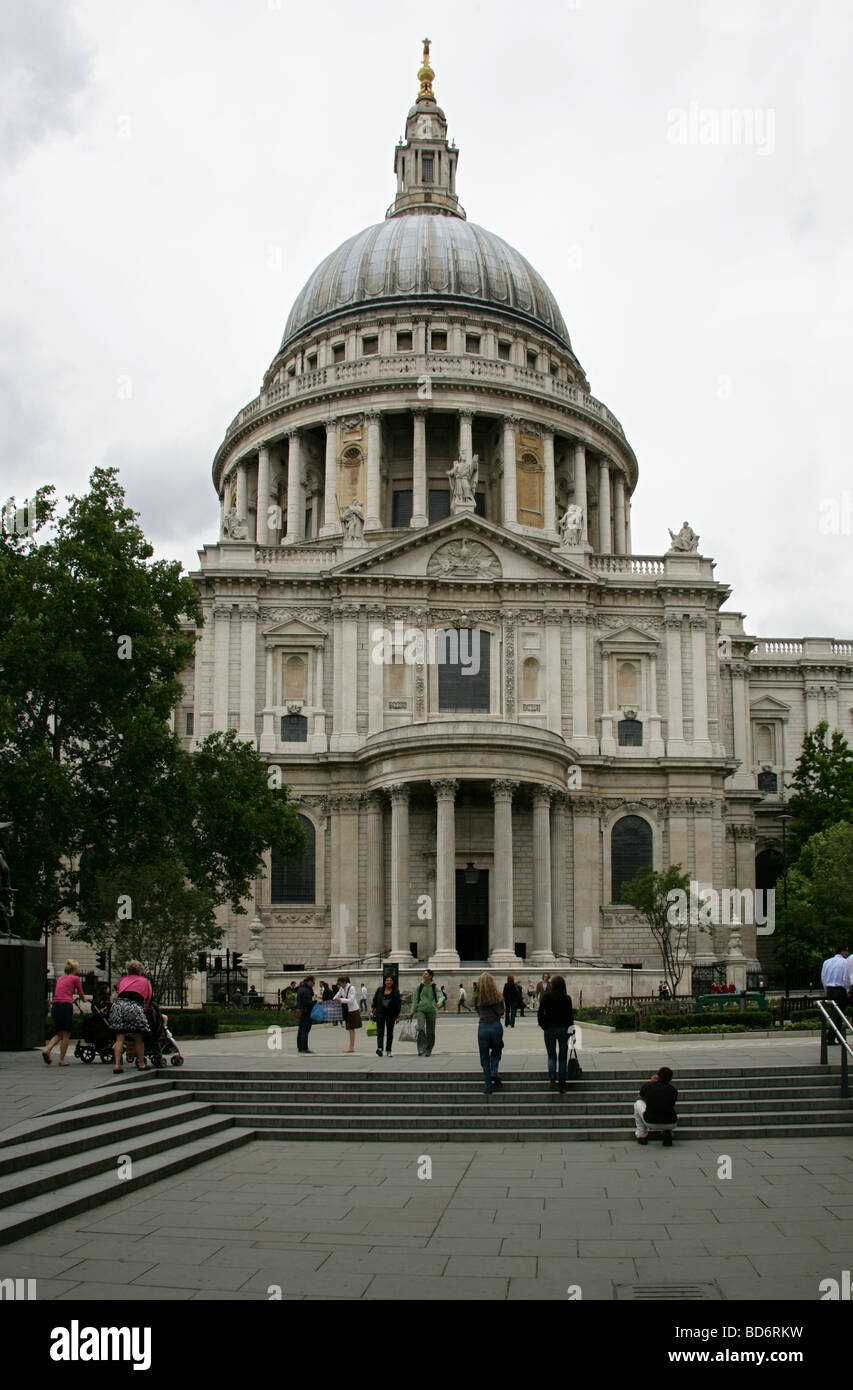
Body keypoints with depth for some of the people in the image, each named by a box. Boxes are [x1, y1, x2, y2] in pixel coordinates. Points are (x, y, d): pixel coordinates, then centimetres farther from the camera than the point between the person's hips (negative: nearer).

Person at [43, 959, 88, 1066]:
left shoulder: (60, 978, 20)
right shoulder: (75, 978, 3)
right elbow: (81, 994, 12)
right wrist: (84, 999, 36)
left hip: (55, 1005, 6)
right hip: (66, 1006, -6)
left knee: (60, 1034, 18)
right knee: (66, 1035, 4)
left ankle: (47, 1050, -4)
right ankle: (62, 1060, 6)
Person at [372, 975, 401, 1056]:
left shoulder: (395, 992, 0)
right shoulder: (380, 990, 3)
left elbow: (398, 1004, 0)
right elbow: (375, 1001, 10)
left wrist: (398, 1016, -4)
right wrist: (372, 1011, 7)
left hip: (391, 1015, 0)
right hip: (380, 1014, 0)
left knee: (390, 1033, 7)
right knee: (380, 1031, -12)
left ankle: (388, 1051, 16)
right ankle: (379, 1048, -24)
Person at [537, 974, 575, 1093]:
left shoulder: (546, 997, -6)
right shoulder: (567, 998, -7)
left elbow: (540, 1013, -3)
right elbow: (570, 1015, -4)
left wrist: (542, 1025, 12)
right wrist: (572, 1031, 3)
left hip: (549, 1029, 0)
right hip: (564, 1029, 0)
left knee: (551, 1056, 14)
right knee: (563, 1058, 10)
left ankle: (552, 1078, -12)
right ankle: (562, 1087, 10)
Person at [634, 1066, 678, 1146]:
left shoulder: (647, 1085, 4)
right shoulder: (673, 1090, 8)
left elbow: (641, 1097, 28)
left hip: (651, 1123, -2)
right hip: (670, 1124, 2)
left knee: (638, 1103, 28)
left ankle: (642, 1136, 26)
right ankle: (667, 1132, 13)